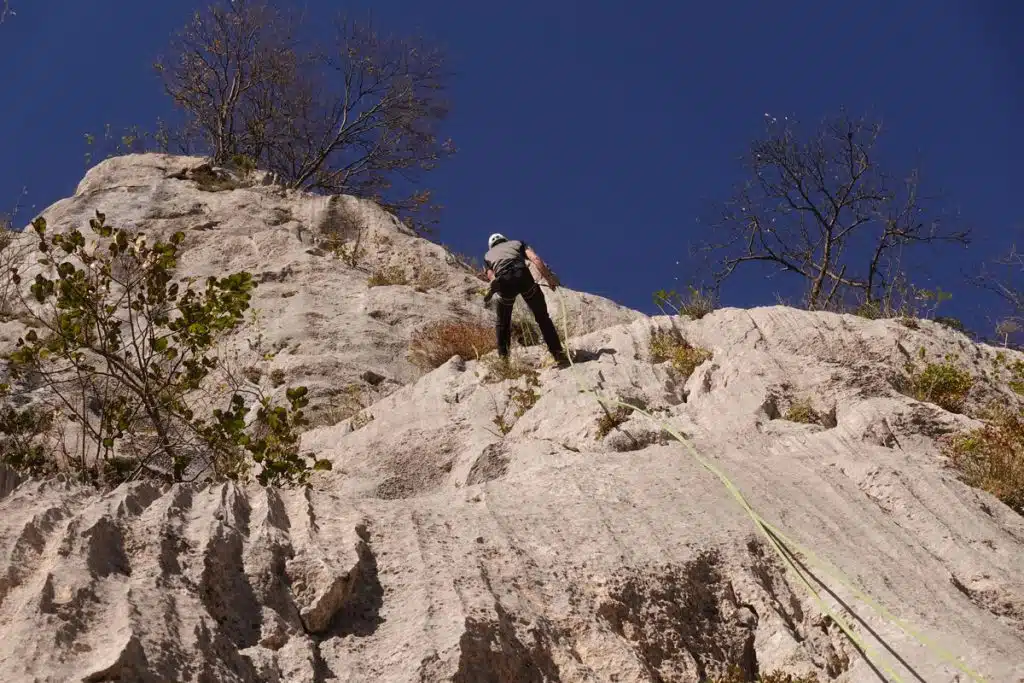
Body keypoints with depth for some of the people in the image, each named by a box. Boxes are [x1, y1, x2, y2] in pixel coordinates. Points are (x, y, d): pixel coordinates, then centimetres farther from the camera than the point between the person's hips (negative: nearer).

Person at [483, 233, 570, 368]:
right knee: (543, 318, 9)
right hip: (523, 276, 0)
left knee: (503, 322, 24)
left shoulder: (488, 255, 35)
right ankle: (558, 354, 0)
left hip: (504, 282, 1)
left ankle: (503, 357, 17)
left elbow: (491, 277, 16)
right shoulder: (517, 243, 33)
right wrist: (549, 277, 10)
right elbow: (535, 259, 14)